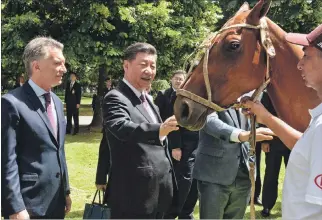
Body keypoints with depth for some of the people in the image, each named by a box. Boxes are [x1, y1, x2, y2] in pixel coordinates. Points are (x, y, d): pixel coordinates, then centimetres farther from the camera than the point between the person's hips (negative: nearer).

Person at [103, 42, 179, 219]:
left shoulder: (148, 101, 16)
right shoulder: (115, 99, -13)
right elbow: (122, 128, -34)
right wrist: (159, 130, -50)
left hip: (158, 194, 9)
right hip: (134, 197, -9)